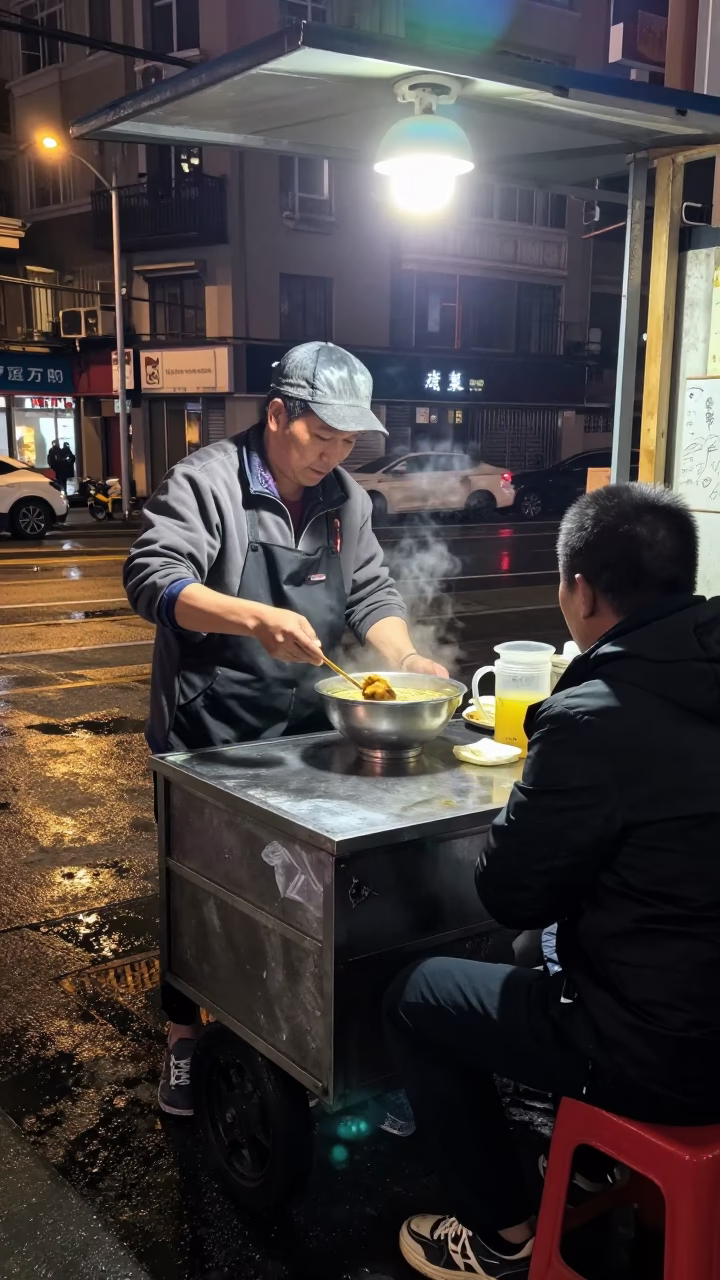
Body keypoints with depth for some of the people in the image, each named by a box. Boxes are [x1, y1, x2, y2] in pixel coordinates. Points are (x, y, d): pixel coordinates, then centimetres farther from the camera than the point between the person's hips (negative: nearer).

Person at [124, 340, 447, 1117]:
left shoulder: (345, 499, 9)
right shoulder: (206, 482, -11)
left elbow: (371, 594, 10)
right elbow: (152, 578, -22)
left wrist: (403, 660, -10)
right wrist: (257, 619, -35)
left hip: (305, 734, 6)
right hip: (209, 739, -5)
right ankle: (185, 1036, 28)